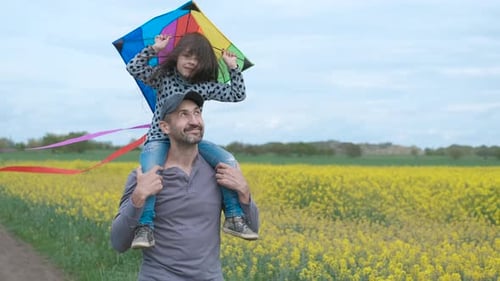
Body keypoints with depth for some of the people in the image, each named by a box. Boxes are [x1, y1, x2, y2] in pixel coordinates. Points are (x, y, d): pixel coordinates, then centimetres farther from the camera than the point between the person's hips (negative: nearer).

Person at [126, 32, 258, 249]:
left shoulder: (206, 85, 6)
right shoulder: (162, 76, 1)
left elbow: (238, 95, 9)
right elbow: (133, 68, -9)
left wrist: (233, 68, 2)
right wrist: (154, 49, -13)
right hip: (159, 140, -3)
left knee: (229, 162, -19)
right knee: (150, 172, -38)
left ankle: (234, 218, -13)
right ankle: (145, 227, -38)